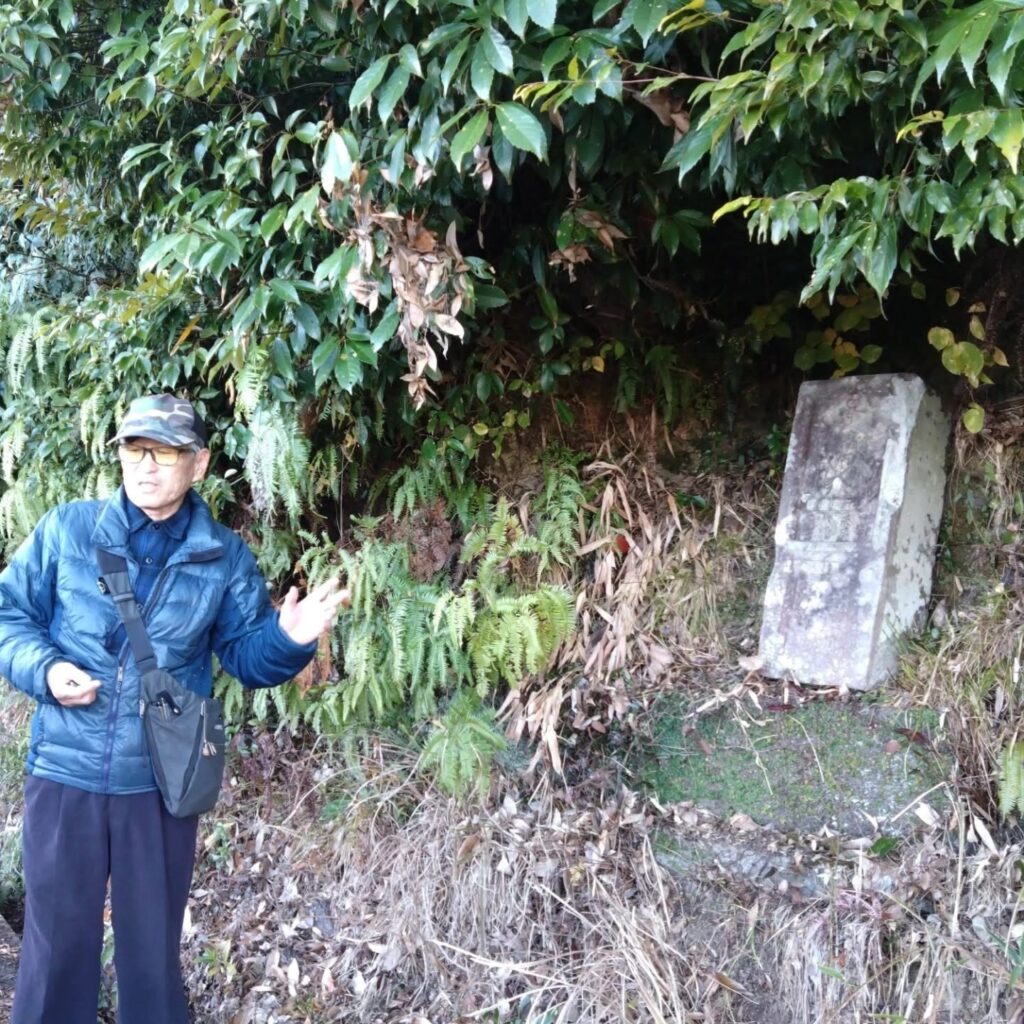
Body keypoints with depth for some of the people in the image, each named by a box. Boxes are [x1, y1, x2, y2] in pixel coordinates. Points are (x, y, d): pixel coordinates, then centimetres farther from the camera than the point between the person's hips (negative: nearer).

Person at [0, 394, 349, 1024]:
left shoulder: (226, 559, -1)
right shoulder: (65, 530, -2)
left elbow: (245, 654, 2)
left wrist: (289, 638, -20)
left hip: (162, 781, 0)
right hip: (64, 772, 0)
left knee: (153, 939, 15)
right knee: (57, 934, 13)